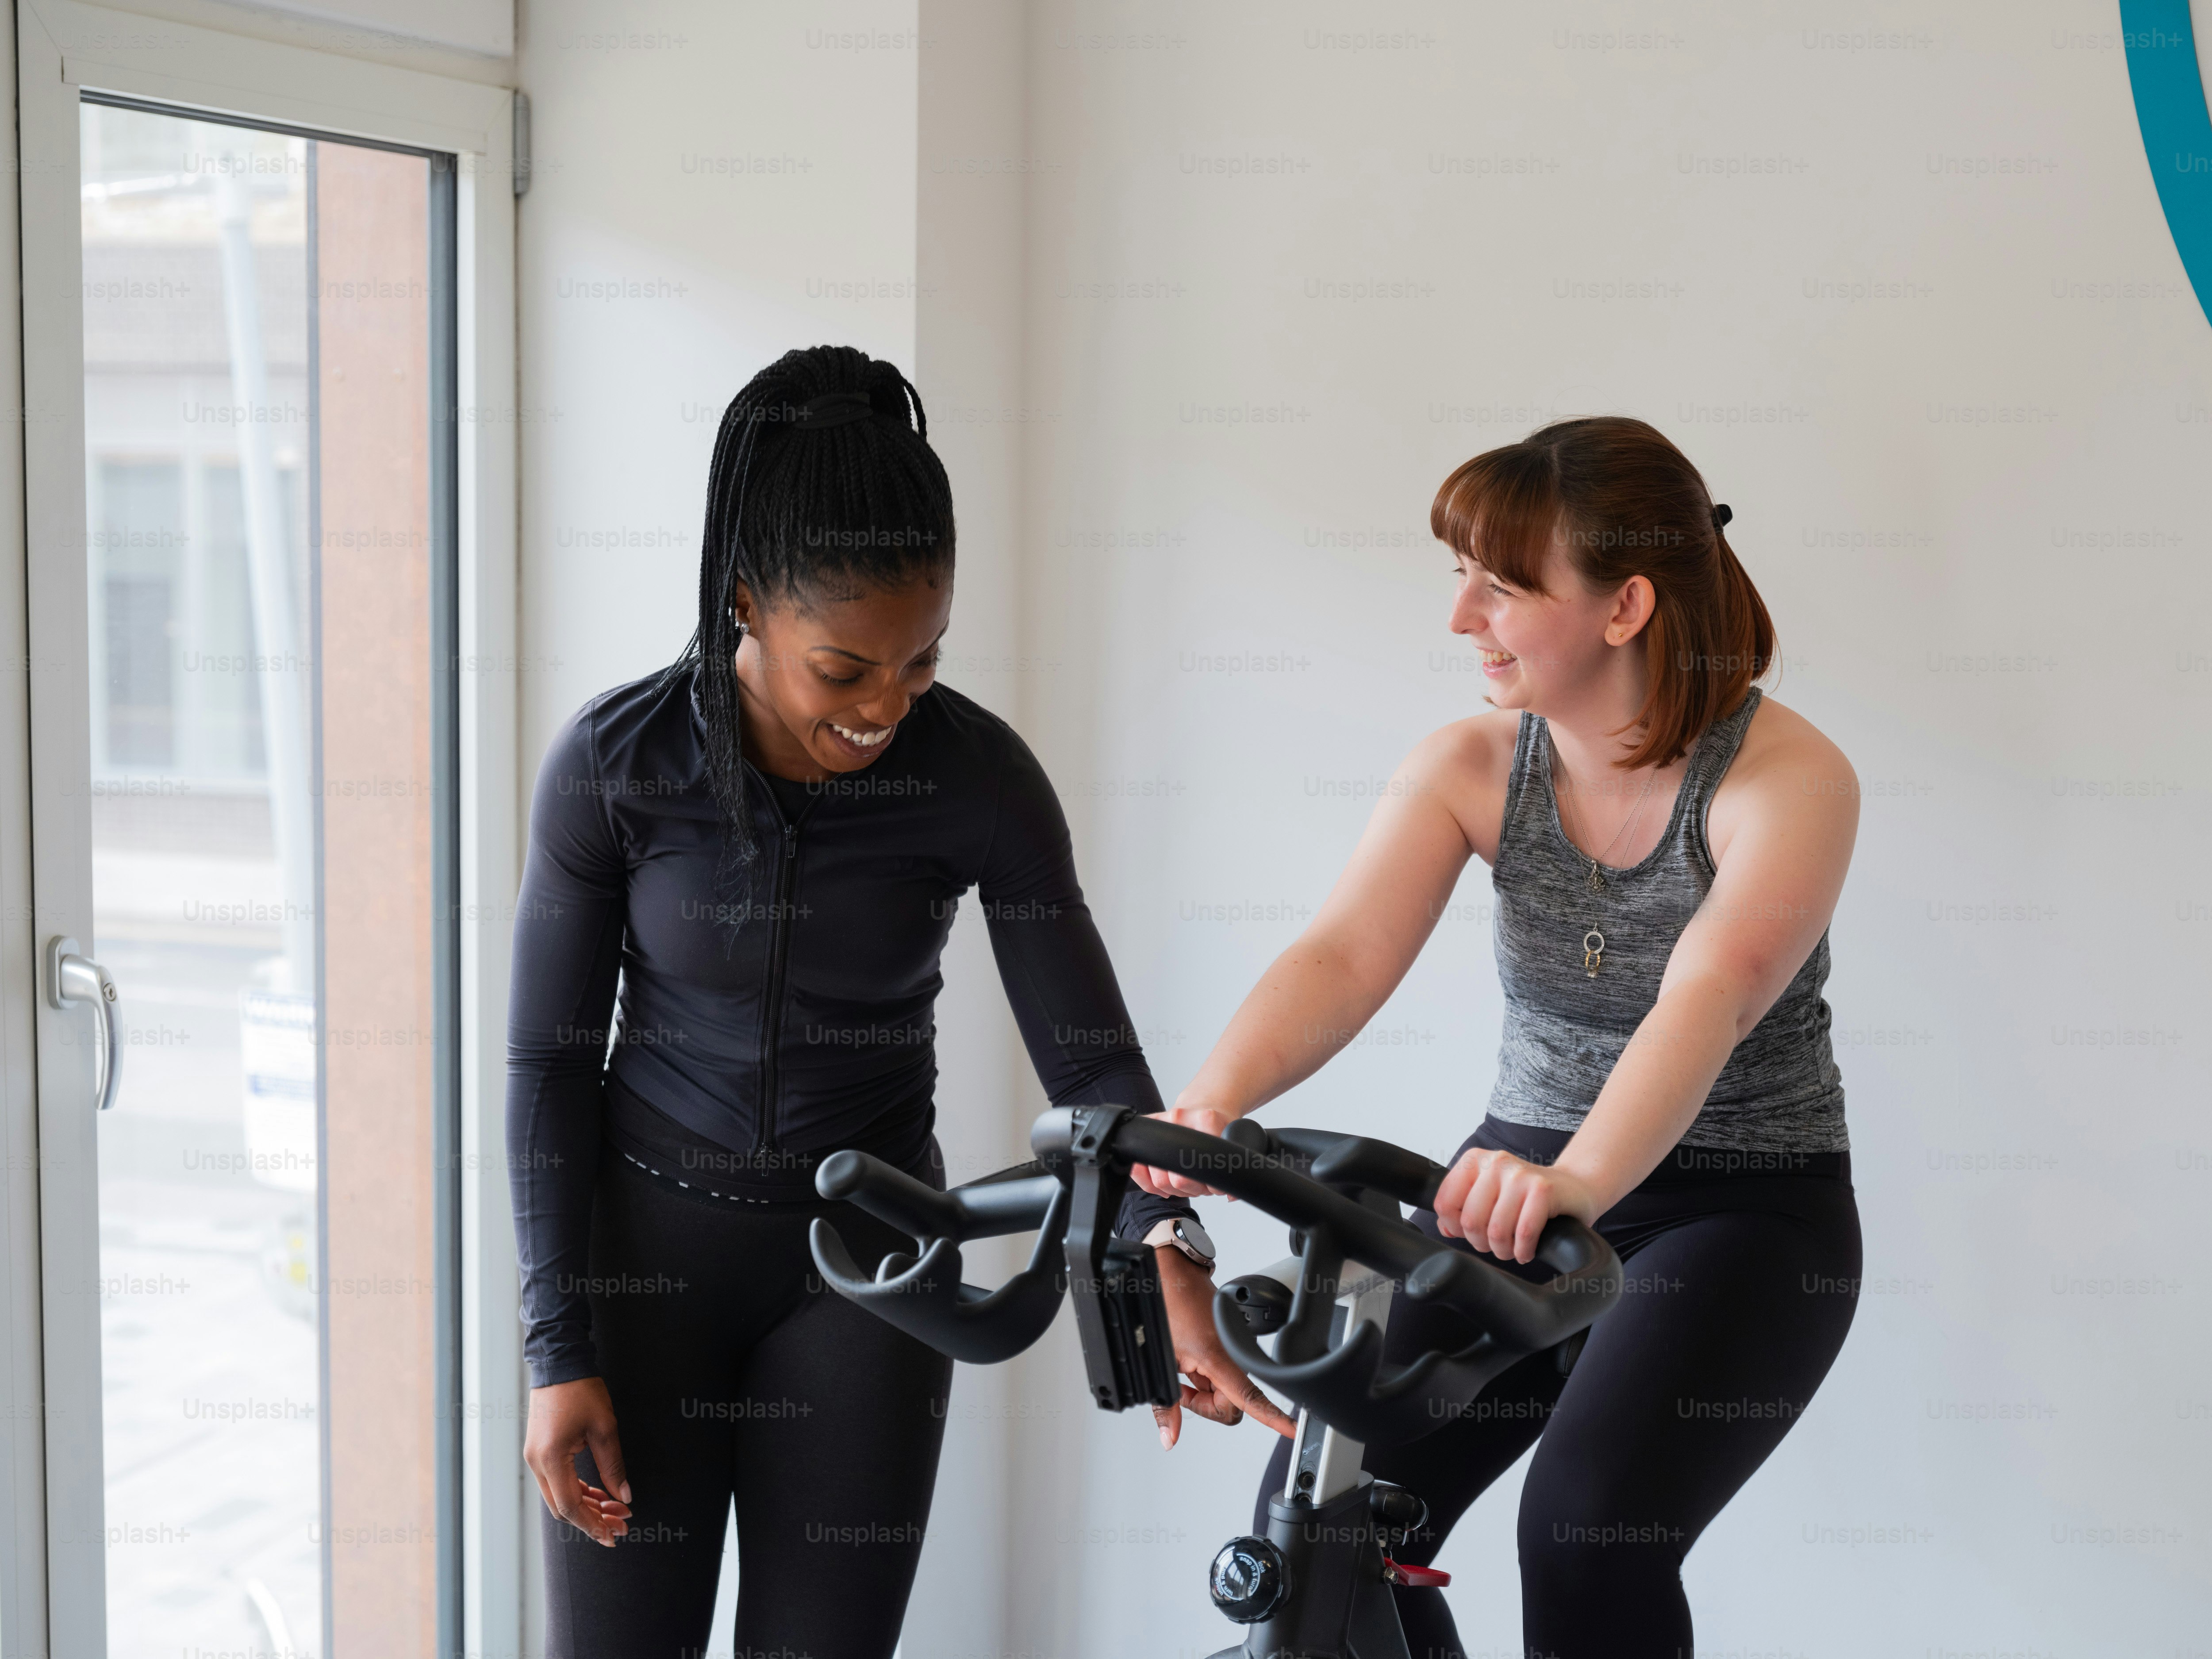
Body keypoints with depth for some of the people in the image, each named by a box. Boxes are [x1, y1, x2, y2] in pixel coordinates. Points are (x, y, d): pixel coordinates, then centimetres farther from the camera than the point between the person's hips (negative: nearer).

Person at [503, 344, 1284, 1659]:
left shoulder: (979, 777, -14)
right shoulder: (613, 762, -15)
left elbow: (1090, 1055, -11)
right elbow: (551, 1065, -7)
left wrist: (1167, 1247, -29)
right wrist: (560, 1354, -8)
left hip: (862, 1263, 0)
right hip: (645, 1247, 0)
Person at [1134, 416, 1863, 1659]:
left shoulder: (1788, 775, -18)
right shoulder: (1472, 768, -5)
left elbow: (1711, 995, -35)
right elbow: (1344, 956, -19)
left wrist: (1576, 1180, -52)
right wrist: (1211, 1104, -38)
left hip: (1746, 1208, -4)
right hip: (1529, 1178, 4)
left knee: (1589, 1532, -25)